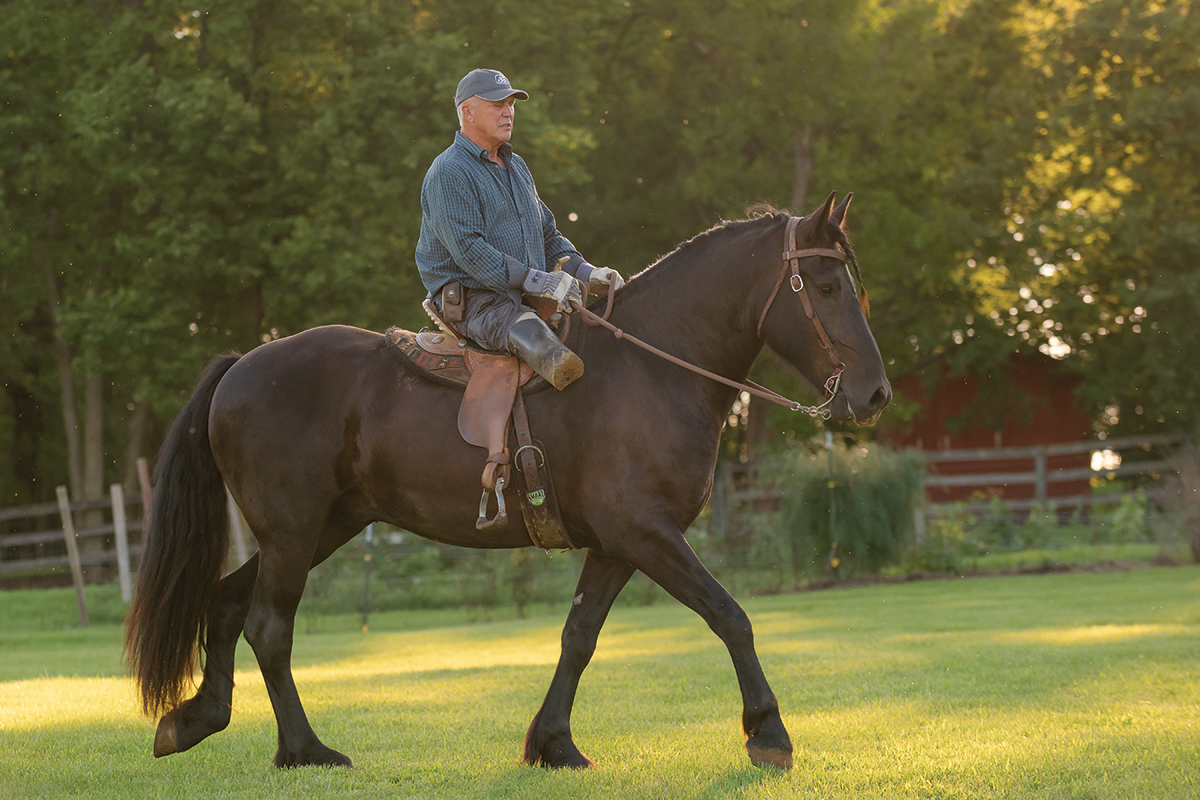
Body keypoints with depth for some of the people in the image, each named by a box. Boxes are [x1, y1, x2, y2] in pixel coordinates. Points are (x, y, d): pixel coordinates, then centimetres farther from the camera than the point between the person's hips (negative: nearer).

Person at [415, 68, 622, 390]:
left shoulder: (516, 167, 21)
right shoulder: (448, 173, -9)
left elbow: (547, 235, 26)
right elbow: (468, 250, -20)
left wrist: (586, 272, 6)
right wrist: (538, 281, -26)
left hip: (525, 296, 10)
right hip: (471, 299, -10)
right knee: (522, 327, -40)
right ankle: (556, 364, -67)